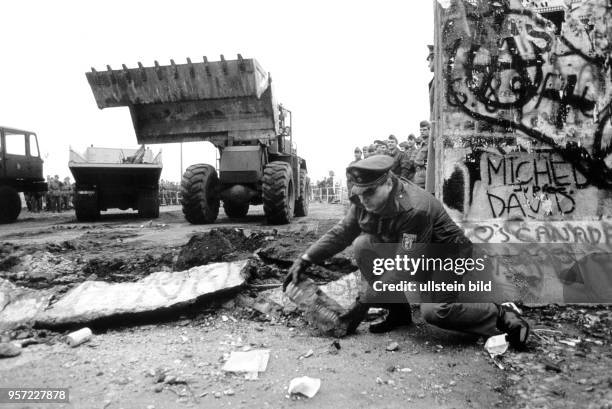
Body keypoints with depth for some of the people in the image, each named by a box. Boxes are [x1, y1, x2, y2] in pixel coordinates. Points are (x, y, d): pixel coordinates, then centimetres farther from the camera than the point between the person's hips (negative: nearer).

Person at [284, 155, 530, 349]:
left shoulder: (416, 209, -35)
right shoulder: (364, 201, -13)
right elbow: (341, 233, -6)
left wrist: (364, 302, -32)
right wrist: (305, 260, -17)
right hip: (402, 252, 7)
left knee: (434, 311, -29)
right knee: (362, 245, -17)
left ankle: (503, 316, -3)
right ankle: (398, 312, -3)